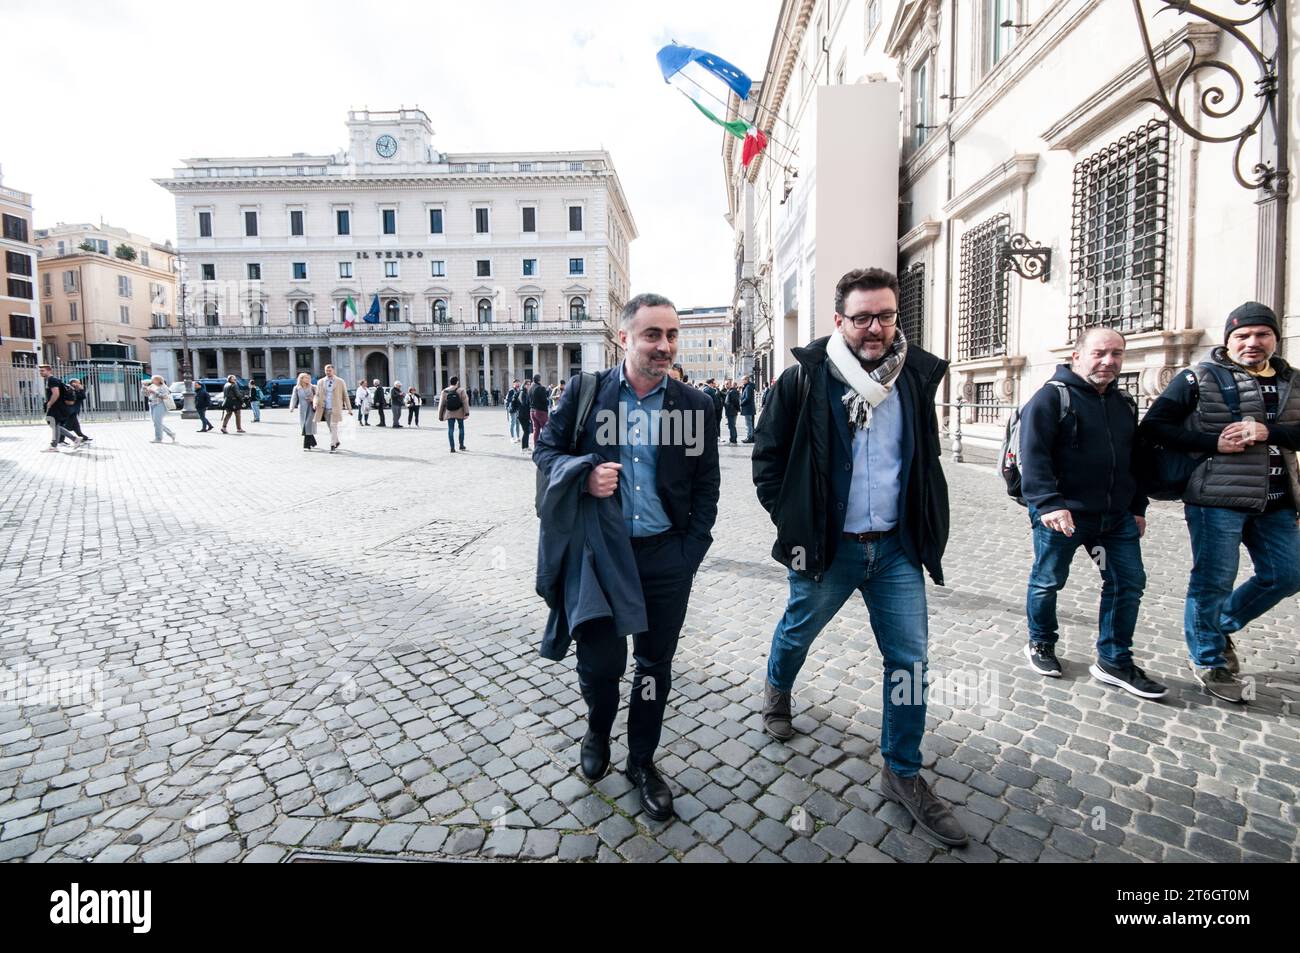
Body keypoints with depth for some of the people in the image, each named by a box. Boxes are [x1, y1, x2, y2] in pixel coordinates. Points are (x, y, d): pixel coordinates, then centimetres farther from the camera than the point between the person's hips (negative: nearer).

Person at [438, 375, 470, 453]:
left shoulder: (444, 391, 3)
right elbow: (465, 402, -13)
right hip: (459, 413, -2)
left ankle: (452, 447, -1)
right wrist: (467, 413, -14)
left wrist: (440, 415, 11)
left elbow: (441, 404, 5)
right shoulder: (461, 390, -6)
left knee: (450, 430, 3)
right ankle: (461, 445, 20)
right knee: (461, 428, 14)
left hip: (449, 413, 2)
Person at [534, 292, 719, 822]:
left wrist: (690, 551, -1)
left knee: (655, 667, 13)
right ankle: (598, 730, 41)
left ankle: (642, 762, 37)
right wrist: (584, 474, -15)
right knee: (599, 662, 6)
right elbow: (546, 449, 6)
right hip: (599, 553, -1)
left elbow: (706, 485, 6)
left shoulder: (693, 405, 2)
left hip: (667, 558, 2)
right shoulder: (585, 392, -1)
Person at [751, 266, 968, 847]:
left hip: (896, 548, 3)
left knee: (910, 658, 5)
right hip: (825, 546, -3)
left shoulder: (915, 376, 2)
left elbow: (926, 458, 15)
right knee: (798, 631, 19)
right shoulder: (805, 379, -11)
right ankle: (777, 691, 53)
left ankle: (902, 774, 25)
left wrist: (927, 525, 9)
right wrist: (791, 520, -7)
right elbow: (768, 455, -4)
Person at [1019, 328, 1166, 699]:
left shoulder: (1124, 403, 15)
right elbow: (1033, 455, -19)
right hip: (1062, 514, -7)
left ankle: (1114, 661, 20)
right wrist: (1049, 503, -27)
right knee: (1048, 581, 6)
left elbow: (1133, 459, 23)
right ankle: (1040, 644, 28)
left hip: (1115, 516, 7)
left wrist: (1137, 507, 20)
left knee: (1129, 582, 7)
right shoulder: (1052, 396, -10)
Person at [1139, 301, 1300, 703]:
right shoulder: (1199, 379, -3)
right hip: (1217, 499, -6)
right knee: (1213, 581, 1)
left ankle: (1221, 626, 33)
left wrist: (1268, 432, -16)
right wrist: (1214, 442, -16)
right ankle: (1208, 660, 17)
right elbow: (1154, 425, -8)